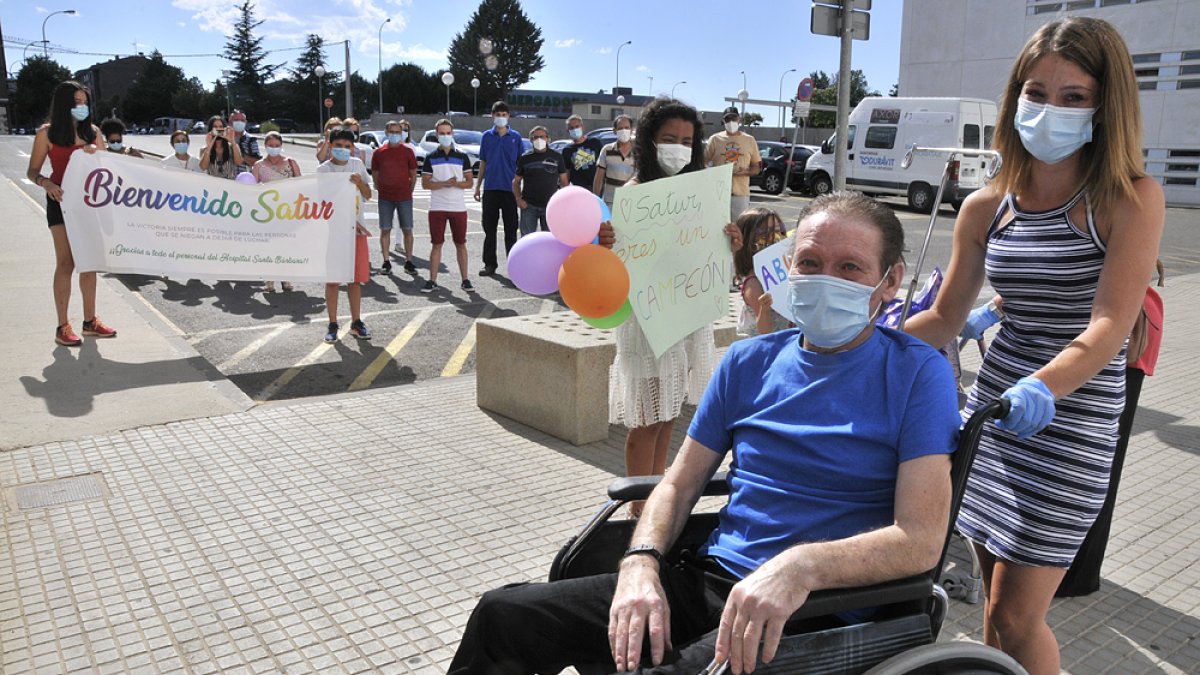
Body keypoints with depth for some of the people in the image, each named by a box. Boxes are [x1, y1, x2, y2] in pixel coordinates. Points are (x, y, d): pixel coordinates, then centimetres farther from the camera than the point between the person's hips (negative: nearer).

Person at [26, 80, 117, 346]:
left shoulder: (93, 131, 7)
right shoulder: (47, 133, -4)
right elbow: (32, 171, -2)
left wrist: (96, 153, -9)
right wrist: (45, 183, -23)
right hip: (62, 201, -4)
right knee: (66, 263, -6)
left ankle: (90, 321, 17)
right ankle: (62, 327, 0)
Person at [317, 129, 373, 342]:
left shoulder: (357, 165, 8)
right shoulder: (323, 169, -3)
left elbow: (368, 195, 10)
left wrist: (360, 182, -11)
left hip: (356, 229, 3)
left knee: (355, 278, 7)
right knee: (332, 278, 0)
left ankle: (356, 322, 16)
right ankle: (332, 324, 8)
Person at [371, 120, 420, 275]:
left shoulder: (407, 151, 1)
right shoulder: (379, 152, 4)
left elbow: (413, 174, 5)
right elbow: (374, 173, 12)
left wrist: (409, 191, 3)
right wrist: (380, 188, 7)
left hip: (404, 197, -1)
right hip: (385, 198, 1)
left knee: (407, 230, 1)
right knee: (385, 230, 2)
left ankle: (408, 262, 10)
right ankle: (386, 262, 10)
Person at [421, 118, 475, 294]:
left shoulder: (462, 157, 6)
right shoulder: (430, 158, 4)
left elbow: (470, 182, 4)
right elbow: (425, 184, -1)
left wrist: (456, 184, -15)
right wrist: (445, 183, -16)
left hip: (459, 207, 1)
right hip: (437, 208, 0)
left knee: (461, 244, 6)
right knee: (437, 244, 2)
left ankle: (465, 280, 13)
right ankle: (432, 281, 7)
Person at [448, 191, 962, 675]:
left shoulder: (917, 374, -5)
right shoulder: (748, 362, 10)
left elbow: (921, 539, -14)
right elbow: (680, 482, 11)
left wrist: (801, 565, -30)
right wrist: (641, 563, -9)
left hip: (818, 609, -4)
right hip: (707, 579, 5)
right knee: (503, 614, -3)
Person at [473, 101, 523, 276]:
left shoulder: (515, 137, 3)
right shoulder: (487, 136, 7)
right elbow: (483, 163, 11)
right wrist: (478, 186, 9)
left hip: (510, 188, -2)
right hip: (490, 188, 2)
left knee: (511, 228, 3)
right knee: (489, 228, 6)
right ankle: (490, 264, 14)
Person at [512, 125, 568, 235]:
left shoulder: (556, 157, 6)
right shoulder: (525, 158, 6)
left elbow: (563, 181, 8)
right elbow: (516, 182, 10)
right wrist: (519, 199, -6)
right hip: (529, 206, 0)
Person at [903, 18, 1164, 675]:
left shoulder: (1130, 200, -9)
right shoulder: (986, 207, 3)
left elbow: (1110, 326, -21)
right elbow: (946, 318, 8)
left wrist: (1040, 388, -39)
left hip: (1070, 422, -5)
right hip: (992, 406, 5)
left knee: (1015, 618, -1)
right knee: (996, 597, 16)